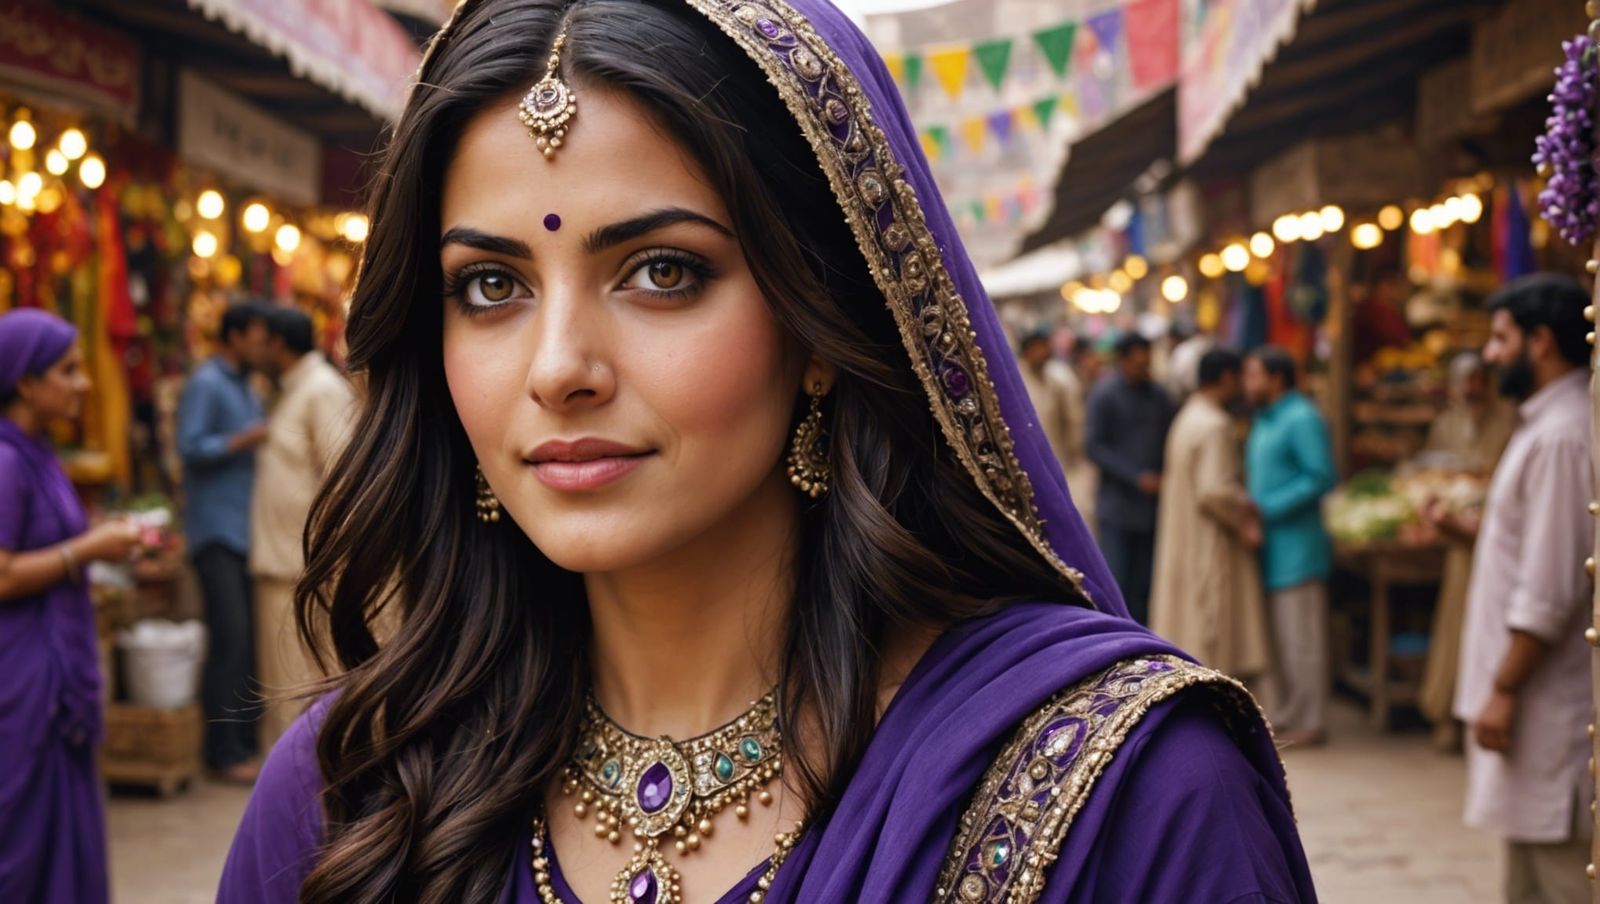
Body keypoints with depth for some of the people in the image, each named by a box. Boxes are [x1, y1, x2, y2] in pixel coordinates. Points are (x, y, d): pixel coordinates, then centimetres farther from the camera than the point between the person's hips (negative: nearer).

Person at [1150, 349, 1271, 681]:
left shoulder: (1189, 417, 13)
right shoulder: (1214, 426, -18)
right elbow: (1215, 491, -25)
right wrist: (1246, 521, -13)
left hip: (1185, 545, 10)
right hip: (1212, 550, -10)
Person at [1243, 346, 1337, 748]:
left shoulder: (1302, 420, -12)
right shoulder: (1264, 420, 17)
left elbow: (1322, 477, -19)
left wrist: (1269, 508, -19)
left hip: (1295, 545, -9)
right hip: (1270, 546, 9)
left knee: (1301, 638, -4)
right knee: (1280, 638, 14)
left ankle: (1309, 722, 1)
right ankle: (1287, 715, 21)